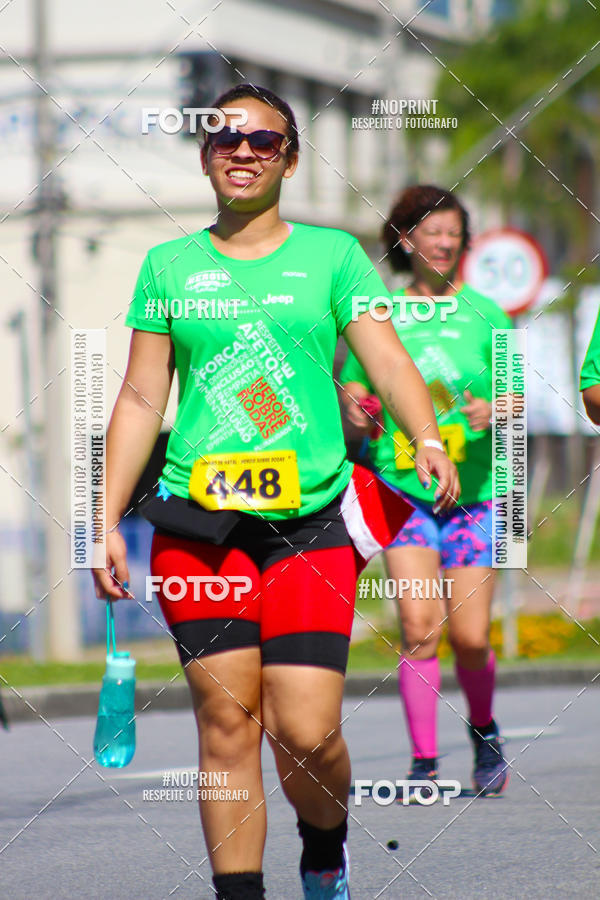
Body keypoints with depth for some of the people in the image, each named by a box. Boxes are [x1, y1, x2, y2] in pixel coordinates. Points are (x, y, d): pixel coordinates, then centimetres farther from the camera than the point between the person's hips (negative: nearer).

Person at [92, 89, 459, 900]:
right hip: (198, 523, 1)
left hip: (311, 520, -1)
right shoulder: (169, 265, 11)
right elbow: (141, 399, 12)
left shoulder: (332, 254, 8)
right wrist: (108, 521, 6)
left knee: (307, 733, -8)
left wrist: (427, 440, -22)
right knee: (226, 721, -4)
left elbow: (387, 358, -3)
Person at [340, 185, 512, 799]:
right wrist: (353, 408, -9)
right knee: (418, 626, -15)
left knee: (469, 637, -4)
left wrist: (495, 411, -16)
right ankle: (424, 762, -10)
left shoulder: (484, 313, 6)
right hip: (401, 490, 0)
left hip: (474, 491, 0)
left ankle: (484, 731, 25)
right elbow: (351, 390, 14)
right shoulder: (376, 316, 6)